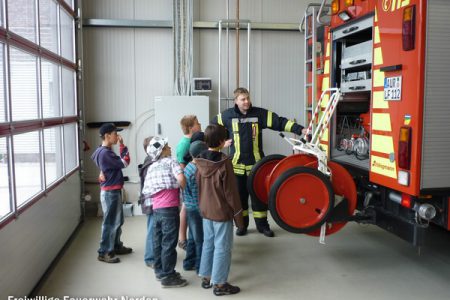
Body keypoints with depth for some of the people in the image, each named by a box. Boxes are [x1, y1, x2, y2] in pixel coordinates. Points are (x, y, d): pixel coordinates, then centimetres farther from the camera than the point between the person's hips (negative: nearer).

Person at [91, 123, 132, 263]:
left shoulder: (104, 151, 11)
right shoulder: (105, 153, -21)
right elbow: (124, 163, -19)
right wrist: (122, 145, -11)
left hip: (113, 191, 10)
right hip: (110, 192, -10)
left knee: (117, 221, 19)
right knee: (110, 222, -3)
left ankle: (116, 246, 31)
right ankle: (104, 252, 5)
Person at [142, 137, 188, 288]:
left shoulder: (151, 167, 16)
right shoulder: (170, 161, -3)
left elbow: (146, 191, 12)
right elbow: (181, 178, -20)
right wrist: (183, 189, -2)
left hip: (156, 209, 7)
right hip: (169, 208, -7)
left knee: (158, 242, 16)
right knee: (169, 243, 0)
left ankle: (160, 271, 28)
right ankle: (168, 277, 7)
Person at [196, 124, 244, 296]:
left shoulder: (200, 161, 0)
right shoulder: (224, 162, -20)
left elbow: (198, 186, 9)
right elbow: (231, 192, -16)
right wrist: (238, 216, -7)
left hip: (205, 210, 7)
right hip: (222, 212, -7)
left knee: (208, 244, 18)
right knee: (222, 248, 3)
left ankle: (206, 278, 28)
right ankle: (219, 284, 11)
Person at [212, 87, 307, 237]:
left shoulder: (260, 113, -5)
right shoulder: (227, 115, -2)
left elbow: (280, 122, -11)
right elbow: (213, 126, 15)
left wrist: (300, 129, -20)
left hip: (256, 162, 0)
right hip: (237, 163, 1)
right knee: (239, 195, 9)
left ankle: (262, 224, 22)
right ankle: (242, 224, 25)